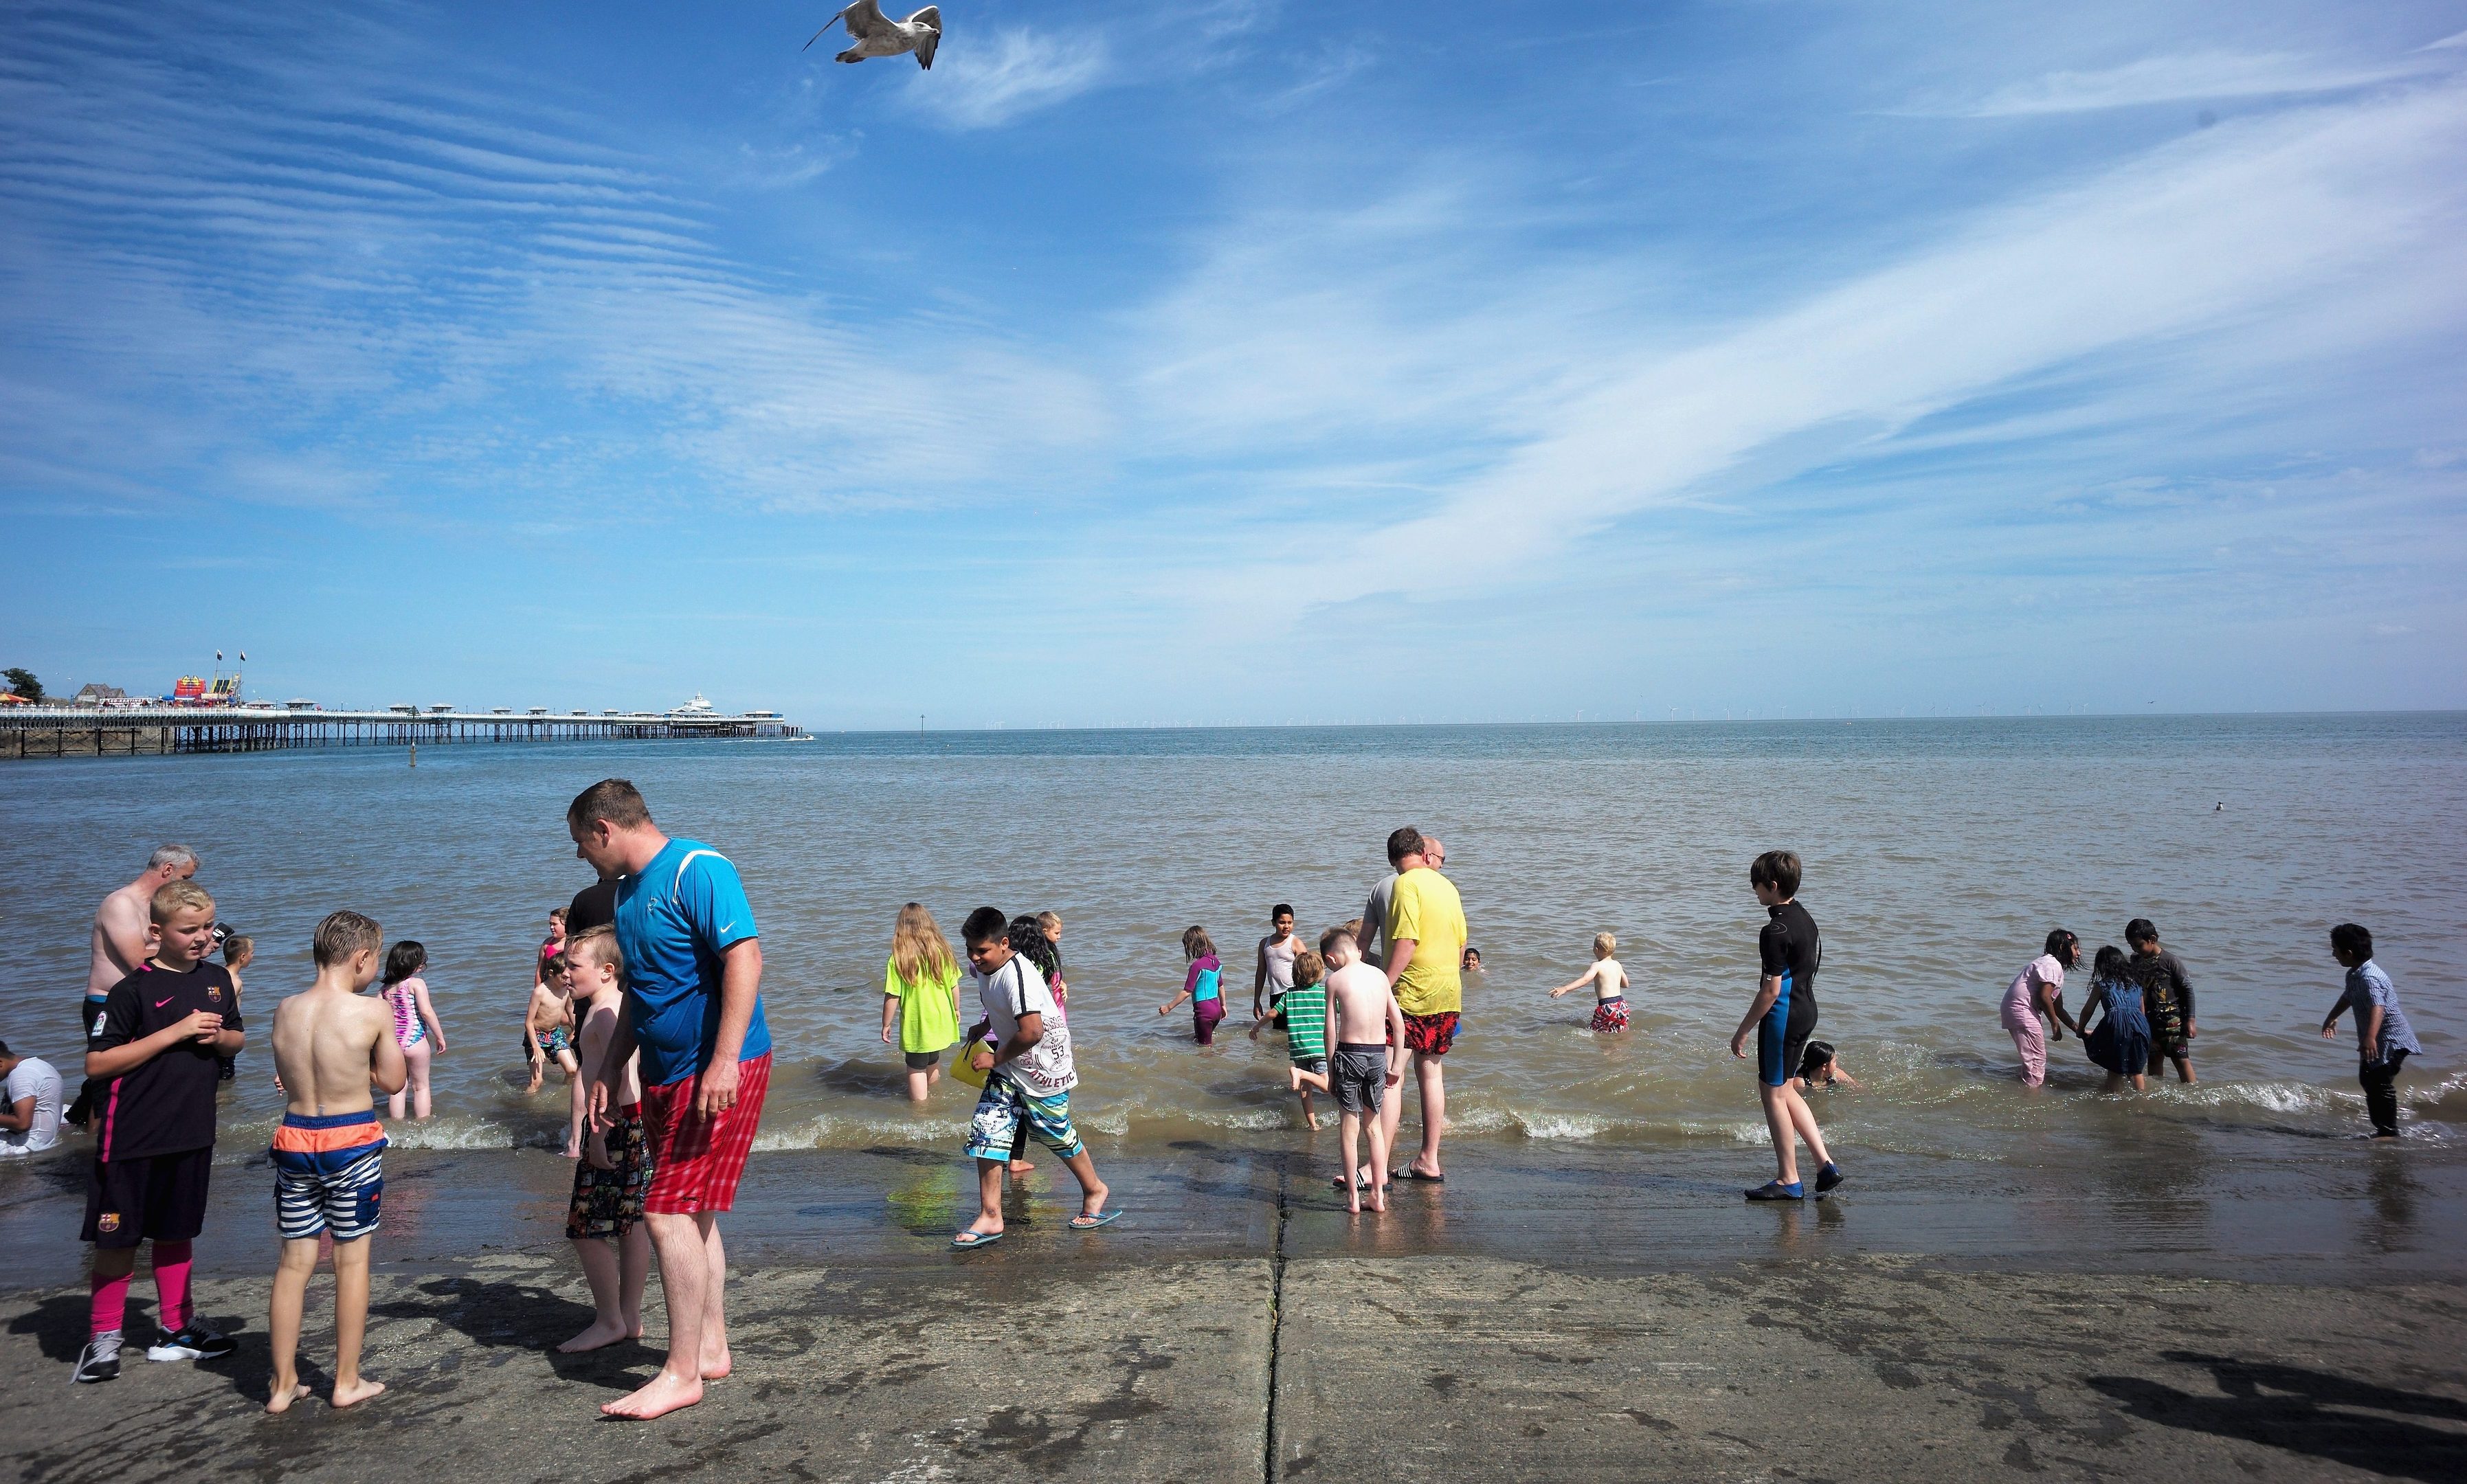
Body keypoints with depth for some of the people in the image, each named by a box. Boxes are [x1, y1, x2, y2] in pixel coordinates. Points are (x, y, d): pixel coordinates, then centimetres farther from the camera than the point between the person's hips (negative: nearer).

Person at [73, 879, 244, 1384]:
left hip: (192, 1134, 5)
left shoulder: (216, 979, 6)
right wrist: (175, 1032, -21)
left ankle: (175, 1328, 27)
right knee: (119, 1238, 3)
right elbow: (96, 1063, -15)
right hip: (133, 1139, -5)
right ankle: (103, 1338, 18)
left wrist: (218, 1037, -6)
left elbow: (237, 1038, 18)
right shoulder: (134, 989, -13)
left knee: (176, 1232, 16)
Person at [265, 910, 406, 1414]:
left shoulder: (285, 1011, 1)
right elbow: (393, 1081, -4)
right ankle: (347, 1381, 15)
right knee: (352, 1259, 7)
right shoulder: (373, 1011, -13)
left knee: (294, 1261, 13)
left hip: (295, 1138, 4)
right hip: (352, 1141, -4)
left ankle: (283, 1383, 21)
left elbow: (287, 1077, 13)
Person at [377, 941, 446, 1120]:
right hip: (415, 1041, -5)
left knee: (398, 1088, 14)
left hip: (391, 1042, 5)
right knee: (421, 1086, 9)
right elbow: (426, 1012, -16)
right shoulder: (416, 983, -9)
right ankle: (423, 1126, 10)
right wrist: (440, 1036, -8)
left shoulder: (385, 988, 7)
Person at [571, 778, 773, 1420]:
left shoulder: (696, 870, -15)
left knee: (669, 1213, -9)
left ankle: (681, 1373, 1)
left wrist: (724, 1060, -29)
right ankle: (712, 1349, 26)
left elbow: (745, 957, -24)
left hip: (718, 1074, -9)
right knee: (693, 1215, 14)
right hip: (665, 1075, 9)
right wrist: (609, 1069, 22)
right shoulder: (628, 889, 14)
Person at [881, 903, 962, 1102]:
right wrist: (956, 1009, 19)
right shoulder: (942, 951, -6)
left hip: (915, 1025, -4)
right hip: (941, 1021, 4)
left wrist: (886, 1025, -3)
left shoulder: (899, 958, -17)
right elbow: (954, 986, 2)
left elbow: (892, 997, -16)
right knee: (933, 1061, 26)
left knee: (916, 1069, 10)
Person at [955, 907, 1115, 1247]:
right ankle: (990, 1218, 6)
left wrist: (995, 1058, -22)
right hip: (1007, 1068, 8)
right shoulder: (982, 969, 0)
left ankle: (1095, 1190, 34)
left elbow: (1032, 1032, -35)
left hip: (1044, 1069, -8)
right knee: (985, 1133, -2)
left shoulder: (1018, 976, -29)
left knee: (1057, 1136, 9)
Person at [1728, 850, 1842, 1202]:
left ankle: (1789, 1180, 9)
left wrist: (1742, 1032, -14)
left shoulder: (1776, 931, -21)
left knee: (1773, 1093, 2)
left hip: (1782, 1017, -10)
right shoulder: (1803, 917, 9)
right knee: (1783, 1090, 19)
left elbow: (1771, 990, -21)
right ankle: (1825, 1164, 16)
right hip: (1805, 1011, 10)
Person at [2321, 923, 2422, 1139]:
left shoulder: (2369, 977, -28)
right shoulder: (2354, 975, 6)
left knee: (2380, 1083, -14)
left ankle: (2388, 1132, -7)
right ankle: (2382, 1127, 25)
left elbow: (2377, 1007, -43)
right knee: (2367, 1080, 16)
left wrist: (2370, 1037, -57)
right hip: (2376, 1039, 11)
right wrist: (2332, 1017, 40)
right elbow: (2349, 996, 27)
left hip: (2392, 1039, -11)